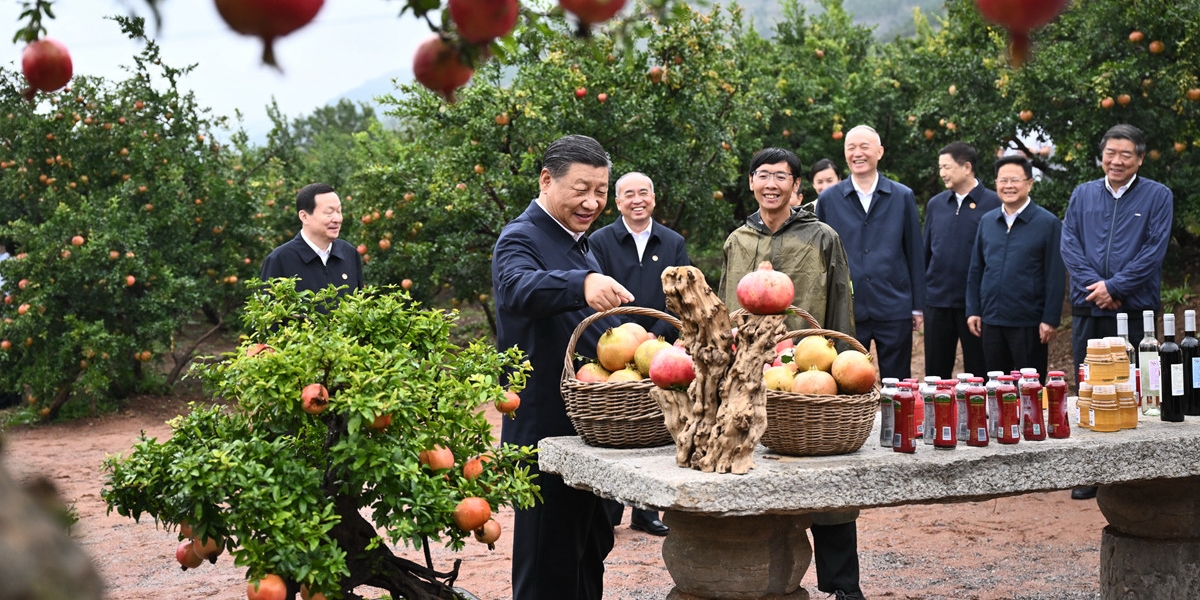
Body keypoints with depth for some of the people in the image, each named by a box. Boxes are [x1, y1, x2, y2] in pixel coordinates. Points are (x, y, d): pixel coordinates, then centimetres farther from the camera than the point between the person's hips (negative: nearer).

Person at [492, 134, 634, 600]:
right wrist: (582, 282, -54)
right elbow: (517, 289, -38)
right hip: (546, 434, -9)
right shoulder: (521, 239, -14)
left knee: (590, 553, 20)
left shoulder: (579, 243, 16)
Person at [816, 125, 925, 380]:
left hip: (894, 310, 0)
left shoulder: (903, 197, 5)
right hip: (845, 311, 0)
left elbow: (914, 254, 7)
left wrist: (918, 307, 6)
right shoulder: (828, 199, 5)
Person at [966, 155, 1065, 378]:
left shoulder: (1048, 223, -5)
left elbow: (1055, 277, -7)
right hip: (991, 321, 4)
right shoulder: (987, 221, 9)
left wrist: (1051, 319, -11)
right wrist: (973, 310, 7)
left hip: (1029, 323, -4)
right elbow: (975, 270, 13)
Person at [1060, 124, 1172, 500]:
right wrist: (1093, 286, -11)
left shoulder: (1157, 197, 3)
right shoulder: (1082, 195, 12)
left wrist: (1114, 287, -13)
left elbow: (1154, 251, -6)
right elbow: (1069, 244, 3)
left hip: (1135, 311, -3)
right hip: (1088, 311, 3)